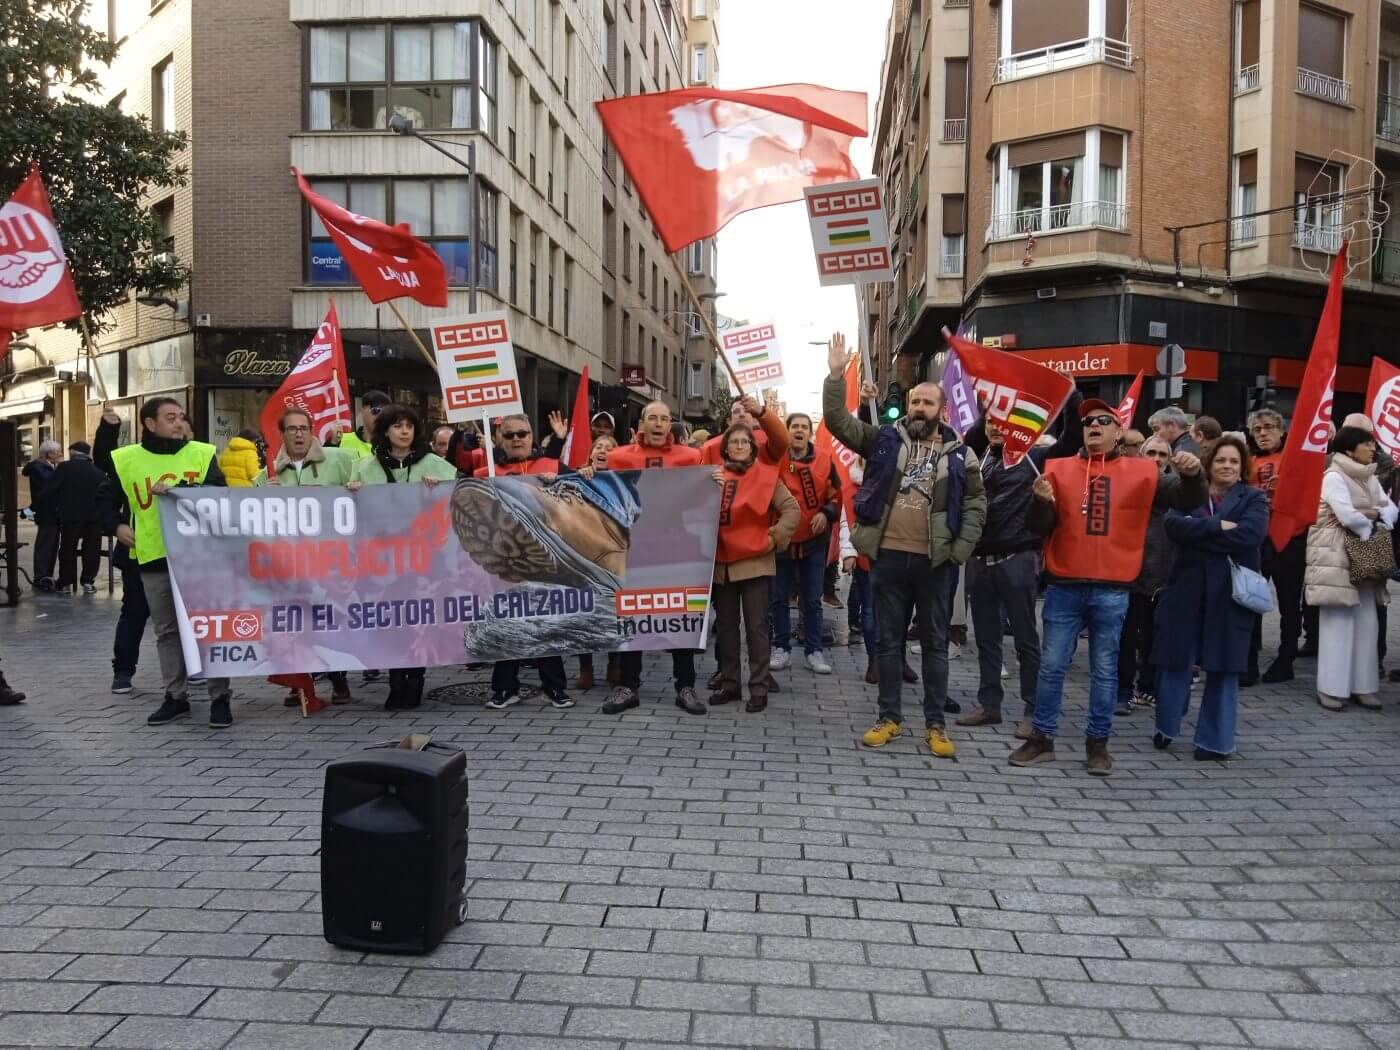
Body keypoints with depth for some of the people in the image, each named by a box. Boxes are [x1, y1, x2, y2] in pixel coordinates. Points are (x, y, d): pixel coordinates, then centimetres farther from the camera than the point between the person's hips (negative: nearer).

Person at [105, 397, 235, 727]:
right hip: (153, 558, 2)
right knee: (167, 630, 10)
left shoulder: (203, 453, 3)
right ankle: (176, 697, 21)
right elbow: (107, 500, 19)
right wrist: (117, 526, 3)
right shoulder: (125, 460, 6)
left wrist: (177, 491, -19)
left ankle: (220, 698, 7)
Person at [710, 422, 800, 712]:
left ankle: (759, 688, 5)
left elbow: (792, 509, -4)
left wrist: (775, 538, -8)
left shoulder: (765, 474, -1)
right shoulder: (714, 476, 8)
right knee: (725, 626, 11)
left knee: (756, 626, -1)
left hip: (755, 562, -4)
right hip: (722, 563, 4)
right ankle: (729, 684, 21)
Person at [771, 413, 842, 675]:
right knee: (779, 598, 8)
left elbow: (836, 493, 5)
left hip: (814, 539, 1)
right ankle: (782, 648, 20)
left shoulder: (824, 460, -1)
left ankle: (814, 651, 17)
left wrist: (827, 513, -10)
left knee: (812, 600, 8)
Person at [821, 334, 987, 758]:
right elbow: (838, 421, -3)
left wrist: (960, 550, -4)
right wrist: (836, 376, -14)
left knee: (935, 643, 7)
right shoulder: (885, 440, 4)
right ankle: (889, 718, 21)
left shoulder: (959, 454, 4)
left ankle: (935, 725, 17)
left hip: (935, 562, 0)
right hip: (888, 557, 1)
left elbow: (975, 505, 6)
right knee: (889, 641, 9)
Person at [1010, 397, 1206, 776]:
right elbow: (1039, 527, 3)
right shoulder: (1058, 469, 6)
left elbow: (1188, 501, 2)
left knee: (1105, 670, 8)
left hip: (1112, 591, -1)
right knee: (1051, 666, 6)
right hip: (1064, 587, 1)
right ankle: (1042, 738, 16)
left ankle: (1098, 742, 18)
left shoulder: (1142, 472, 5)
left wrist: (1192, 474, -18)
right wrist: (1041, 501, -18)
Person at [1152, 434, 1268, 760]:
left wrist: (1198, 532, -11)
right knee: (1175, 661, 5)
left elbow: (1251, 534, -14)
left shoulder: (1253, 498, 5)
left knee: (1223, 667, 4)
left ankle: (1215, 741, 17)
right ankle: (1166, 728, 20)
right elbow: (1174, 526, -11)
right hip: (1187, 589, 1)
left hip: (1230, 593, -1)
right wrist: (1219, 526, -18)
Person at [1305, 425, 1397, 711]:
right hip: (1335, 554, -7)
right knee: (1338, 621, -7)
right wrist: (1371, 526, -4)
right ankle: (1331, 688, -1)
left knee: (1366, 621, 5)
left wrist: (1375, 514, -13)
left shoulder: (1370, 479, 14)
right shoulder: (1334, 477, -10)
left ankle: (1363, 686, 12)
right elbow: (1347, 516, -21)